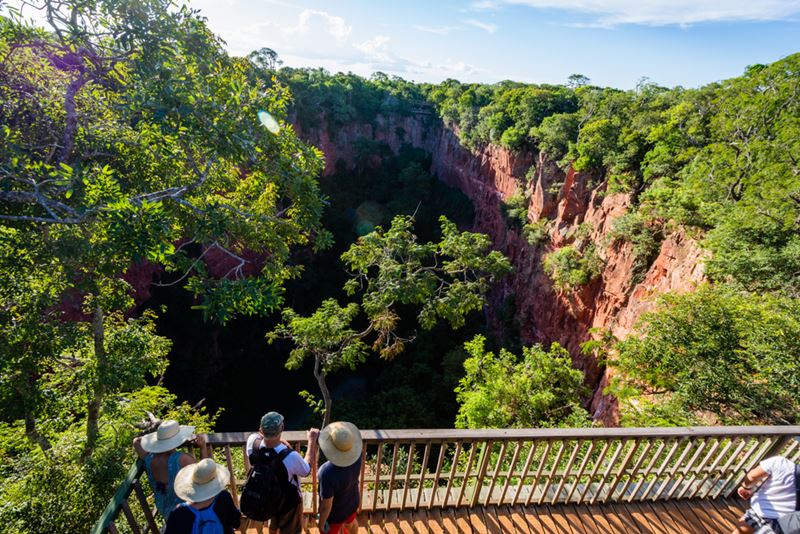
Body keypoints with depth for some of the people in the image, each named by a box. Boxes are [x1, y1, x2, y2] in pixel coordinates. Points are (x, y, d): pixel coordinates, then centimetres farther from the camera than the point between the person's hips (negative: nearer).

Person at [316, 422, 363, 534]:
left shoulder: (328, 473, -45)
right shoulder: (356, 455, -29)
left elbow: (326, 506, -28)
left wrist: (321, 523, -10)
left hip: (335, 514, -4)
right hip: (352, 503, 5)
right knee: (351, 523, 36)